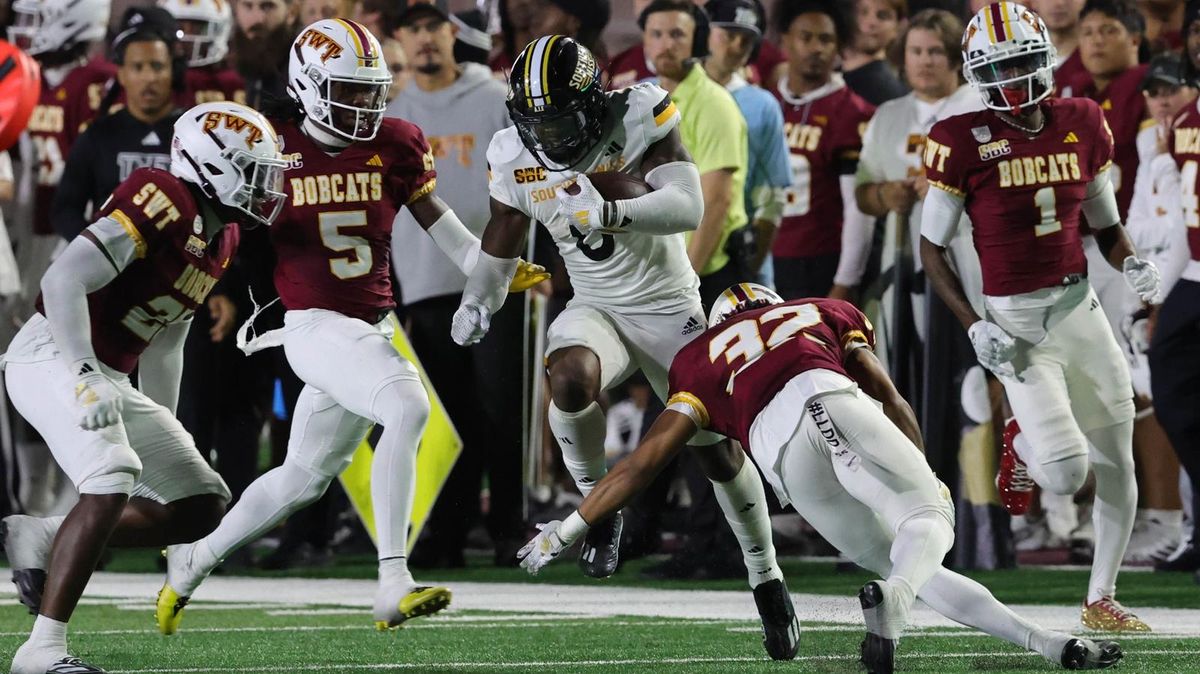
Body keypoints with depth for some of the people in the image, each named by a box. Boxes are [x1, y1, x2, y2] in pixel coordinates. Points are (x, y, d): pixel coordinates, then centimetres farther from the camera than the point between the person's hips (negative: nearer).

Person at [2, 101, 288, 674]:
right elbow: (63, 280, -25)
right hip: (51, 360, -9)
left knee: (202, 507, 5)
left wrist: (164, 433, 23)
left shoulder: (221, 238, 12)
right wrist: (85, 379, -31)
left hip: (109, 378, 9)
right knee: (111, 487, -28)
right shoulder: (164, 203, -18)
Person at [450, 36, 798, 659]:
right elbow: (504, 231, 11)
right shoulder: (514, 156, -8)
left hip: (669, 307, -2)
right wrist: (476, 305, 17)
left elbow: (688, 207, -33)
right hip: (596, 308, 2)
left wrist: (608, 213, -47)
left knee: (718, 447, 1)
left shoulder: (640, 118, -22)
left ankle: (766, 580, 20)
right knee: (569, 379, -33)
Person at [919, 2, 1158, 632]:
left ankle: (1100, 600, 25)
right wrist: (972, 324, -13)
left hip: (1081, 308, 5)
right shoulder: (964, 142, -11)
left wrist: (1132, 265, -7)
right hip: (1016, 322, -5)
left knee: (1117, 465, 8)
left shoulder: (1083, 127, 2)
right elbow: (931, 247, -3)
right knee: (1067, 474, -16)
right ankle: (1023, 446, 22)